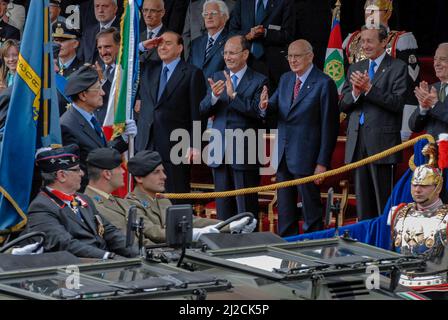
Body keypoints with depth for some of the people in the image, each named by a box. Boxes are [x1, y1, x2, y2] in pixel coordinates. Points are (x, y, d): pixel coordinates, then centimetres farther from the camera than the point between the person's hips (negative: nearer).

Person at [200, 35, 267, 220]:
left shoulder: (259, 81, -4)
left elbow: (259, 111, -18)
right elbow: (203, 111, 4)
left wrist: (233, 95, -23)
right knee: (223, 205, 11)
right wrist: (213, 96, -16)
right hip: (220, 153, 5)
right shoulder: (217, 78, 11)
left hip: (244, 155, -5)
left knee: (246, 207, -1)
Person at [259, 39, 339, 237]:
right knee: (285, 212, 12)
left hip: (306, 159, -7)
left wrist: (323, 163, -15)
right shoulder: (285, 80, 12)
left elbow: (329, 126, -12)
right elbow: (274, 108, 9)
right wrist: (265, 107, -17)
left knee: (311, 209, 1)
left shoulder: (324, 84, -10)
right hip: (283, 157, 7)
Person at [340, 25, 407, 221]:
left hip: (382, 141, -6)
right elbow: (343, 105, 12)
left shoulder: (398, 68, -1)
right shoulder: (355, 68, 17)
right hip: (357, 141, 6)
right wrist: (355, 92, -9)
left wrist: (368, 89, -18)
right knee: (362, 198, 9)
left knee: (384, 200, -5)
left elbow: (397, 102, -13)